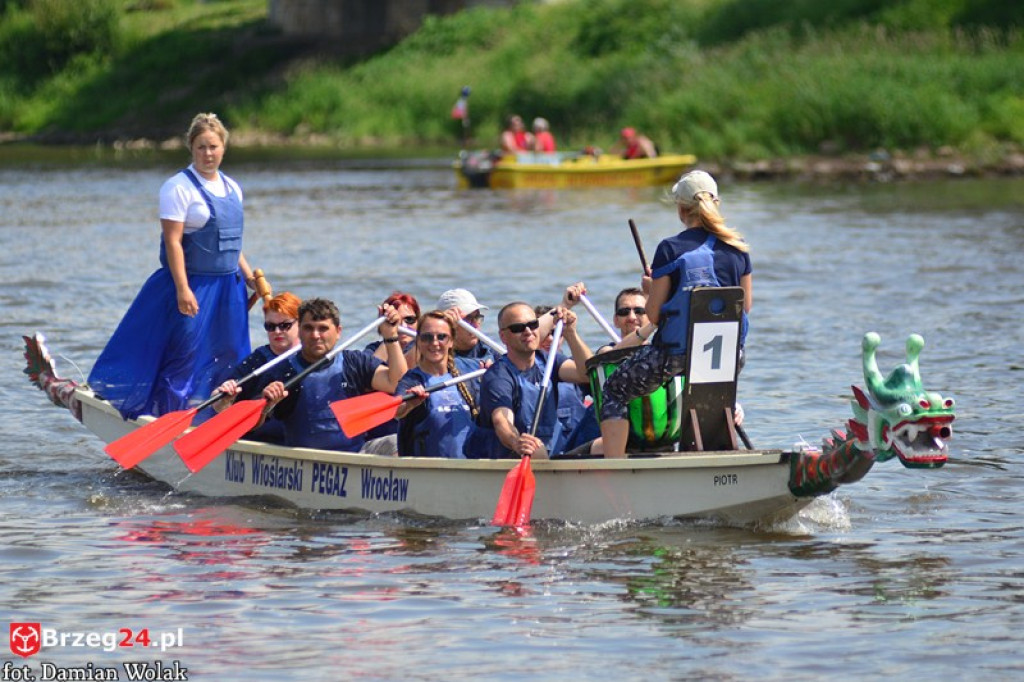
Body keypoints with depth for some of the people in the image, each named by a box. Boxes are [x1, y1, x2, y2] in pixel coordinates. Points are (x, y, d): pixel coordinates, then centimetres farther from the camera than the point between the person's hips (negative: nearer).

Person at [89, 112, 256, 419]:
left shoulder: (232, 188, 12)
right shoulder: (179, 187, -11)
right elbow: (173, 241, -16)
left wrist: (250, 278, 13)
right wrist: (182, 289, -22)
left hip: (227, 286, 7)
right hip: (191, 285, -7)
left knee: (228, 357, 9)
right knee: (183, 352, -6)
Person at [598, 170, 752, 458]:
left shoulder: (670, 249, -9)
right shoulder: (738, 248, 2)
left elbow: (654, 314, -6)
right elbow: (746, 305, 11)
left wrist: (650, 288, 14)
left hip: (675, 351, -4)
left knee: (616, 389, 16)